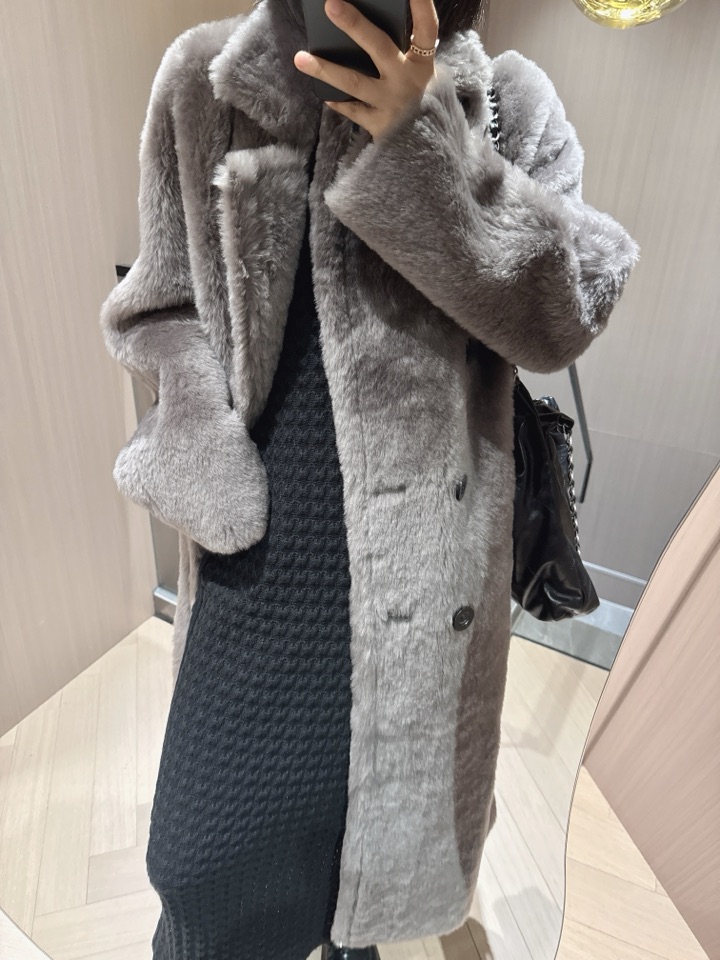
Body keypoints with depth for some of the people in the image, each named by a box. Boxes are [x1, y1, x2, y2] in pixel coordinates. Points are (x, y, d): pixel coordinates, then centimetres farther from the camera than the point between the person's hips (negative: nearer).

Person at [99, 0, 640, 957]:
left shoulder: (509, 99, 4)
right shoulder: (201, 79, 5)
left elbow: (565, 312, -6)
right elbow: (165, 308, 6)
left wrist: (425, 142, -17)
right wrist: (215, 486, -7)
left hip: (426, 530, 1)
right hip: (265, 532, 0)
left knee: (391, 786, 20)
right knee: (216, 850, 9)